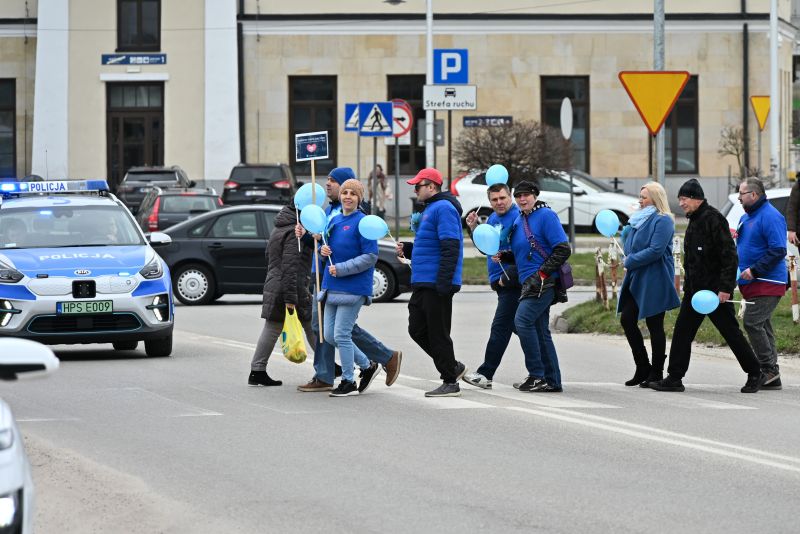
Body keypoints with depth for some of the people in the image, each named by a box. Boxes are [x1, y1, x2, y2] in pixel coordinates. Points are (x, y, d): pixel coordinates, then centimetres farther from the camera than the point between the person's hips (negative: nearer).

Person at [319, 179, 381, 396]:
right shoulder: (334, 220, 12)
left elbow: (370, 257, -14)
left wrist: (341, 269, -19)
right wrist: (323, 250, -2)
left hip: (353, 287, -8)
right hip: (332, 287, 8)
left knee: (341, 335, -6)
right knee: (329, 335, 9)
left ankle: (349, 382, 6)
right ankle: (367, 366, 24)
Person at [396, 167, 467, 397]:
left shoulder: (443, 209, -14)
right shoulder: (429, 209, 19)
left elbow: (450, 248, -22)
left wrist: (443, 283, -26)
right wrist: (407, 249, 11)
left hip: (437, 285, -10)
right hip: (422, 284, 10)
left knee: (437, 334, -5)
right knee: (417, 330, 12)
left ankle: (450, 383, 2)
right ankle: (453, 368, 21)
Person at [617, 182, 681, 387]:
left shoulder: (663, 221, -11)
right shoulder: (639, 218, 16)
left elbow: (656, 250, -21)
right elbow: (629, 245, 25)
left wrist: (630, 261, -14)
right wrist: (626, 231, 5)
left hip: (654, 281, -9)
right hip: (636, 278, 9)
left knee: (654, 325, -1)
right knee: (627, 319, 5)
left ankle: (656, 373, 8)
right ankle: (642, 368, 15)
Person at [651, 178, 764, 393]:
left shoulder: (713, 219, -15)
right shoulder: (694, 221, 14)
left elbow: (729, 255, -20)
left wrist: (725, 287, -23)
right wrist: (687, 285, 19)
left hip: (715, 290, -9)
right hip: (695, 290, 9)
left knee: (731, 332, 0)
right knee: (682, 331, 4)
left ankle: (754, 374, 12)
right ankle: (674, 378, 6)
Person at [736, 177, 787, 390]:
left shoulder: (770, 217, -14)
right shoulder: (746, 217, 18)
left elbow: (778, 250, -21)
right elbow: (742, 247, 30)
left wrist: (754, 270, -21)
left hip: (767, 283, -10)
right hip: (752, 283, 10)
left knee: (752, 322, -17)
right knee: (761, 325, 10)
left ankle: (769, 369, -12)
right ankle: (771, 376, 13)